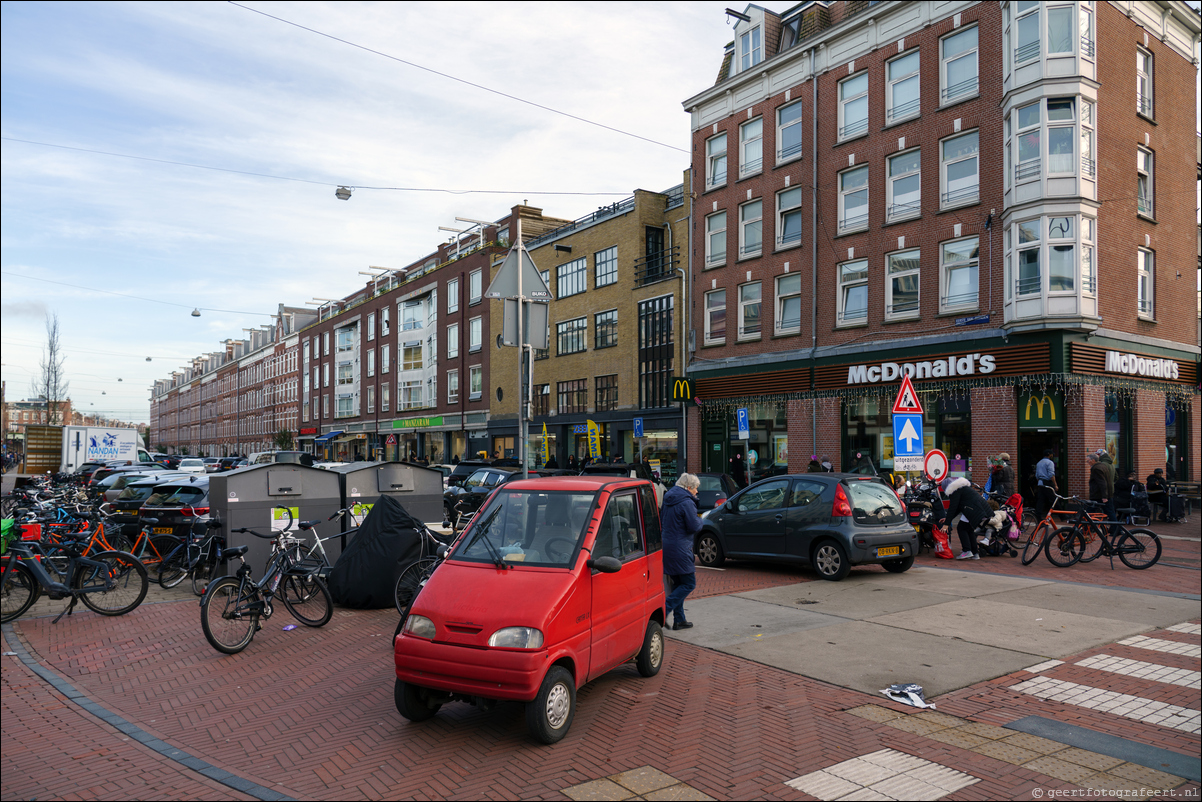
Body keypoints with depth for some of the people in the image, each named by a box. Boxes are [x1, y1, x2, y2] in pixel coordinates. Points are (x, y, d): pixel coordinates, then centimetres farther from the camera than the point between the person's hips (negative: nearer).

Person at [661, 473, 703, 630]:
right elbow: (694, 526, -16)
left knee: (677, 583, 16)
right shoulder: (686, 502, -15)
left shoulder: (668, 500, 13)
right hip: (680, 549, -9)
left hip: (666, 546, 9)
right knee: (689, 584, -1)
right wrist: (699, 519, 6)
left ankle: (679, 619, 19)